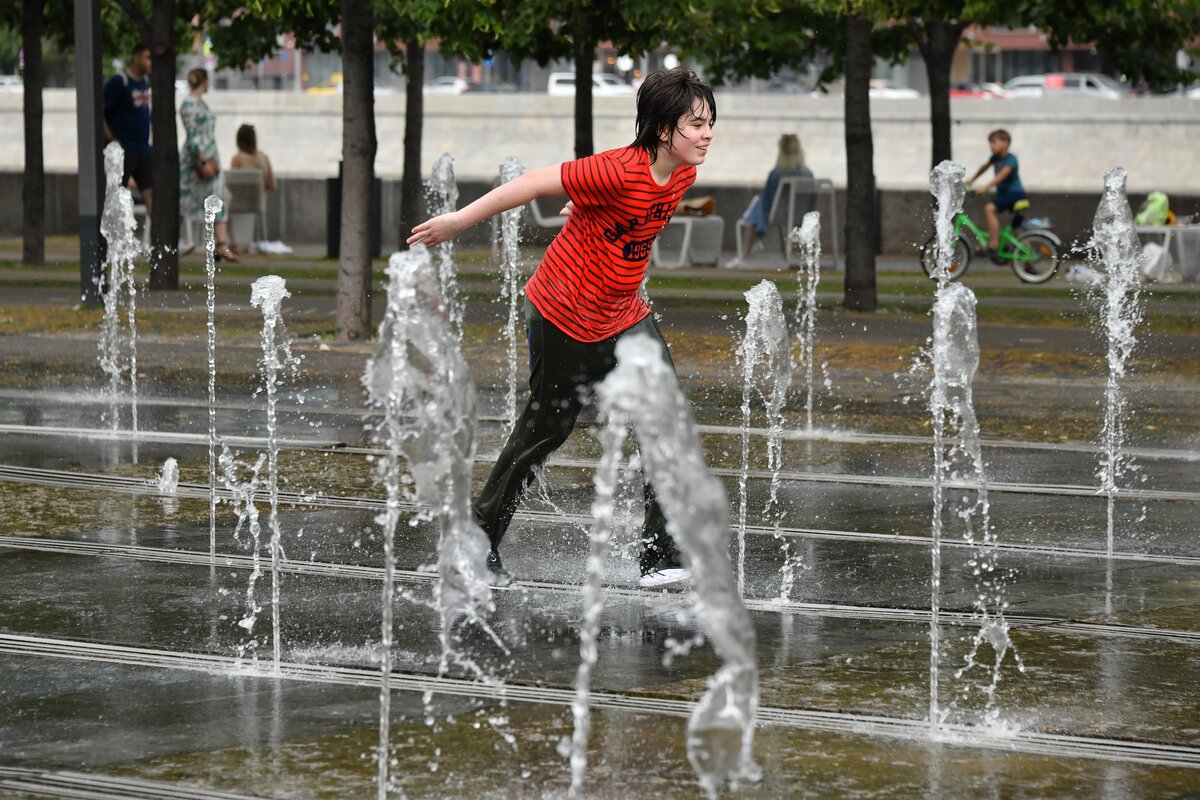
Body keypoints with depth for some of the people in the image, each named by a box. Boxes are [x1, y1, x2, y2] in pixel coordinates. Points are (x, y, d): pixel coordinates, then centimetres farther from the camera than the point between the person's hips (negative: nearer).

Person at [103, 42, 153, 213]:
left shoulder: (146, 81, 11)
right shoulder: (119, 82, -12)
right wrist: (111, 139, -17)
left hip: (143, 149, 7)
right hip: (122, 150, -7)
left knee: (150, 193, 3)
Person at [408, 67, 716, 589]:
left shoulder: (682, 174, -3)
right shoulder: (619, 171, -28)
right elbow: (535, 184, -22)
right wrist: (460, 221, -17)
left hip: (623, 314, 7)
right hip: (564, 316, -7)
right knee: (546, 429, 7)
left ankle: (660, 555, -6)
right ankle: (479, 538, 27)